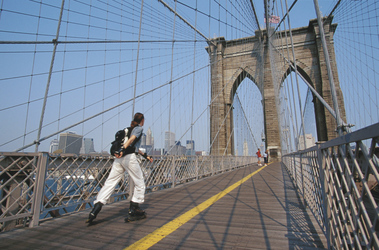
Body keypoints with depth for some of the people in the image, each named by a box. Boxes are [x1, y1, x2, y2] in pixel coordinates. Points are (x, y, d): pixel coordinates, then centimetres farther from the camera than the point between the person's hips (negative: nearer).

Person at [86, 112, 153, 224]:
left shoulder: (129, 129, 27)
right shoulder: (139, 128, 5)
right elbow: (132, 139, -16)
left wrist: (145, 156, 38)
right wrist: (123, 150, -29)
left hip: (119, 158, 7)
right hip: (130, 158, -7)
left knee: (110, 183, 6)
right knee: (139, 184, 6)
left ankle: (96, 207, -4)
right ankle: (133, 211, 9)